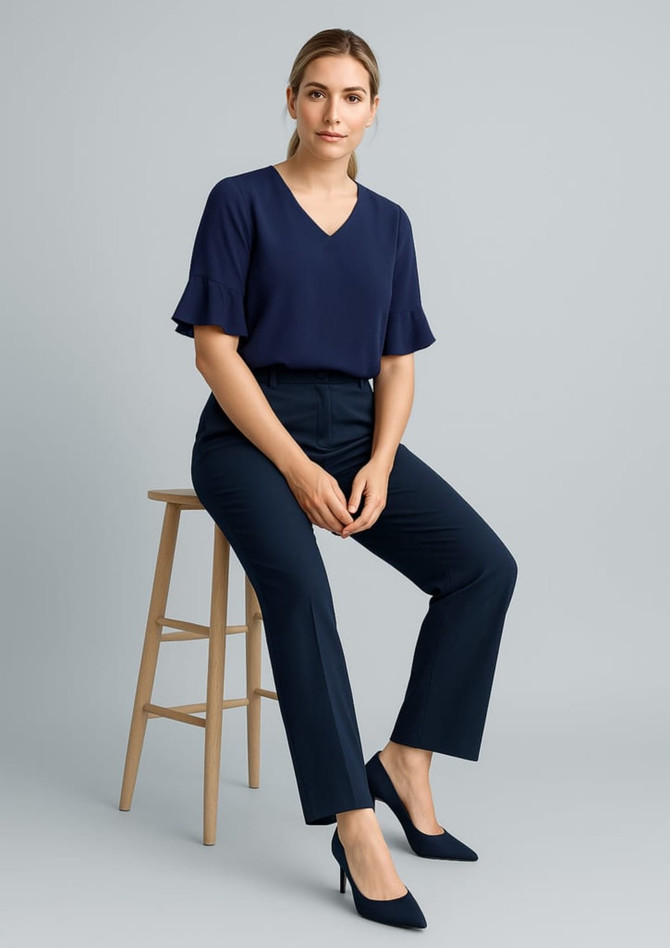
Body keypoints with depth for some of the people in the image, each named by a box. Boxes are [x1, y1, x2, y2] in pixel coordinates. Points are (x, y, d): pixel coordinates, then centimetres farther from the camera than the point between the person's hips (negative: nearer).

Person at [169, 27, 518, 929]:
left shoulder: (388, 224, 11)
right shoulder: (240, 202, -2)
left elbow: (398, 365, 11)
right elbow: (216, 352, -8)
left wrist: (379, 466, -8)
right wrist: (298, 470, -16)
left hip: (355, 430, 5)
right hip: (250, 433, -5)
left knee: (485, 565, -16)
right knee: (298, 582, -33)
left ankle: (405, 759, -3)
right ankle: (358, 831, -32)